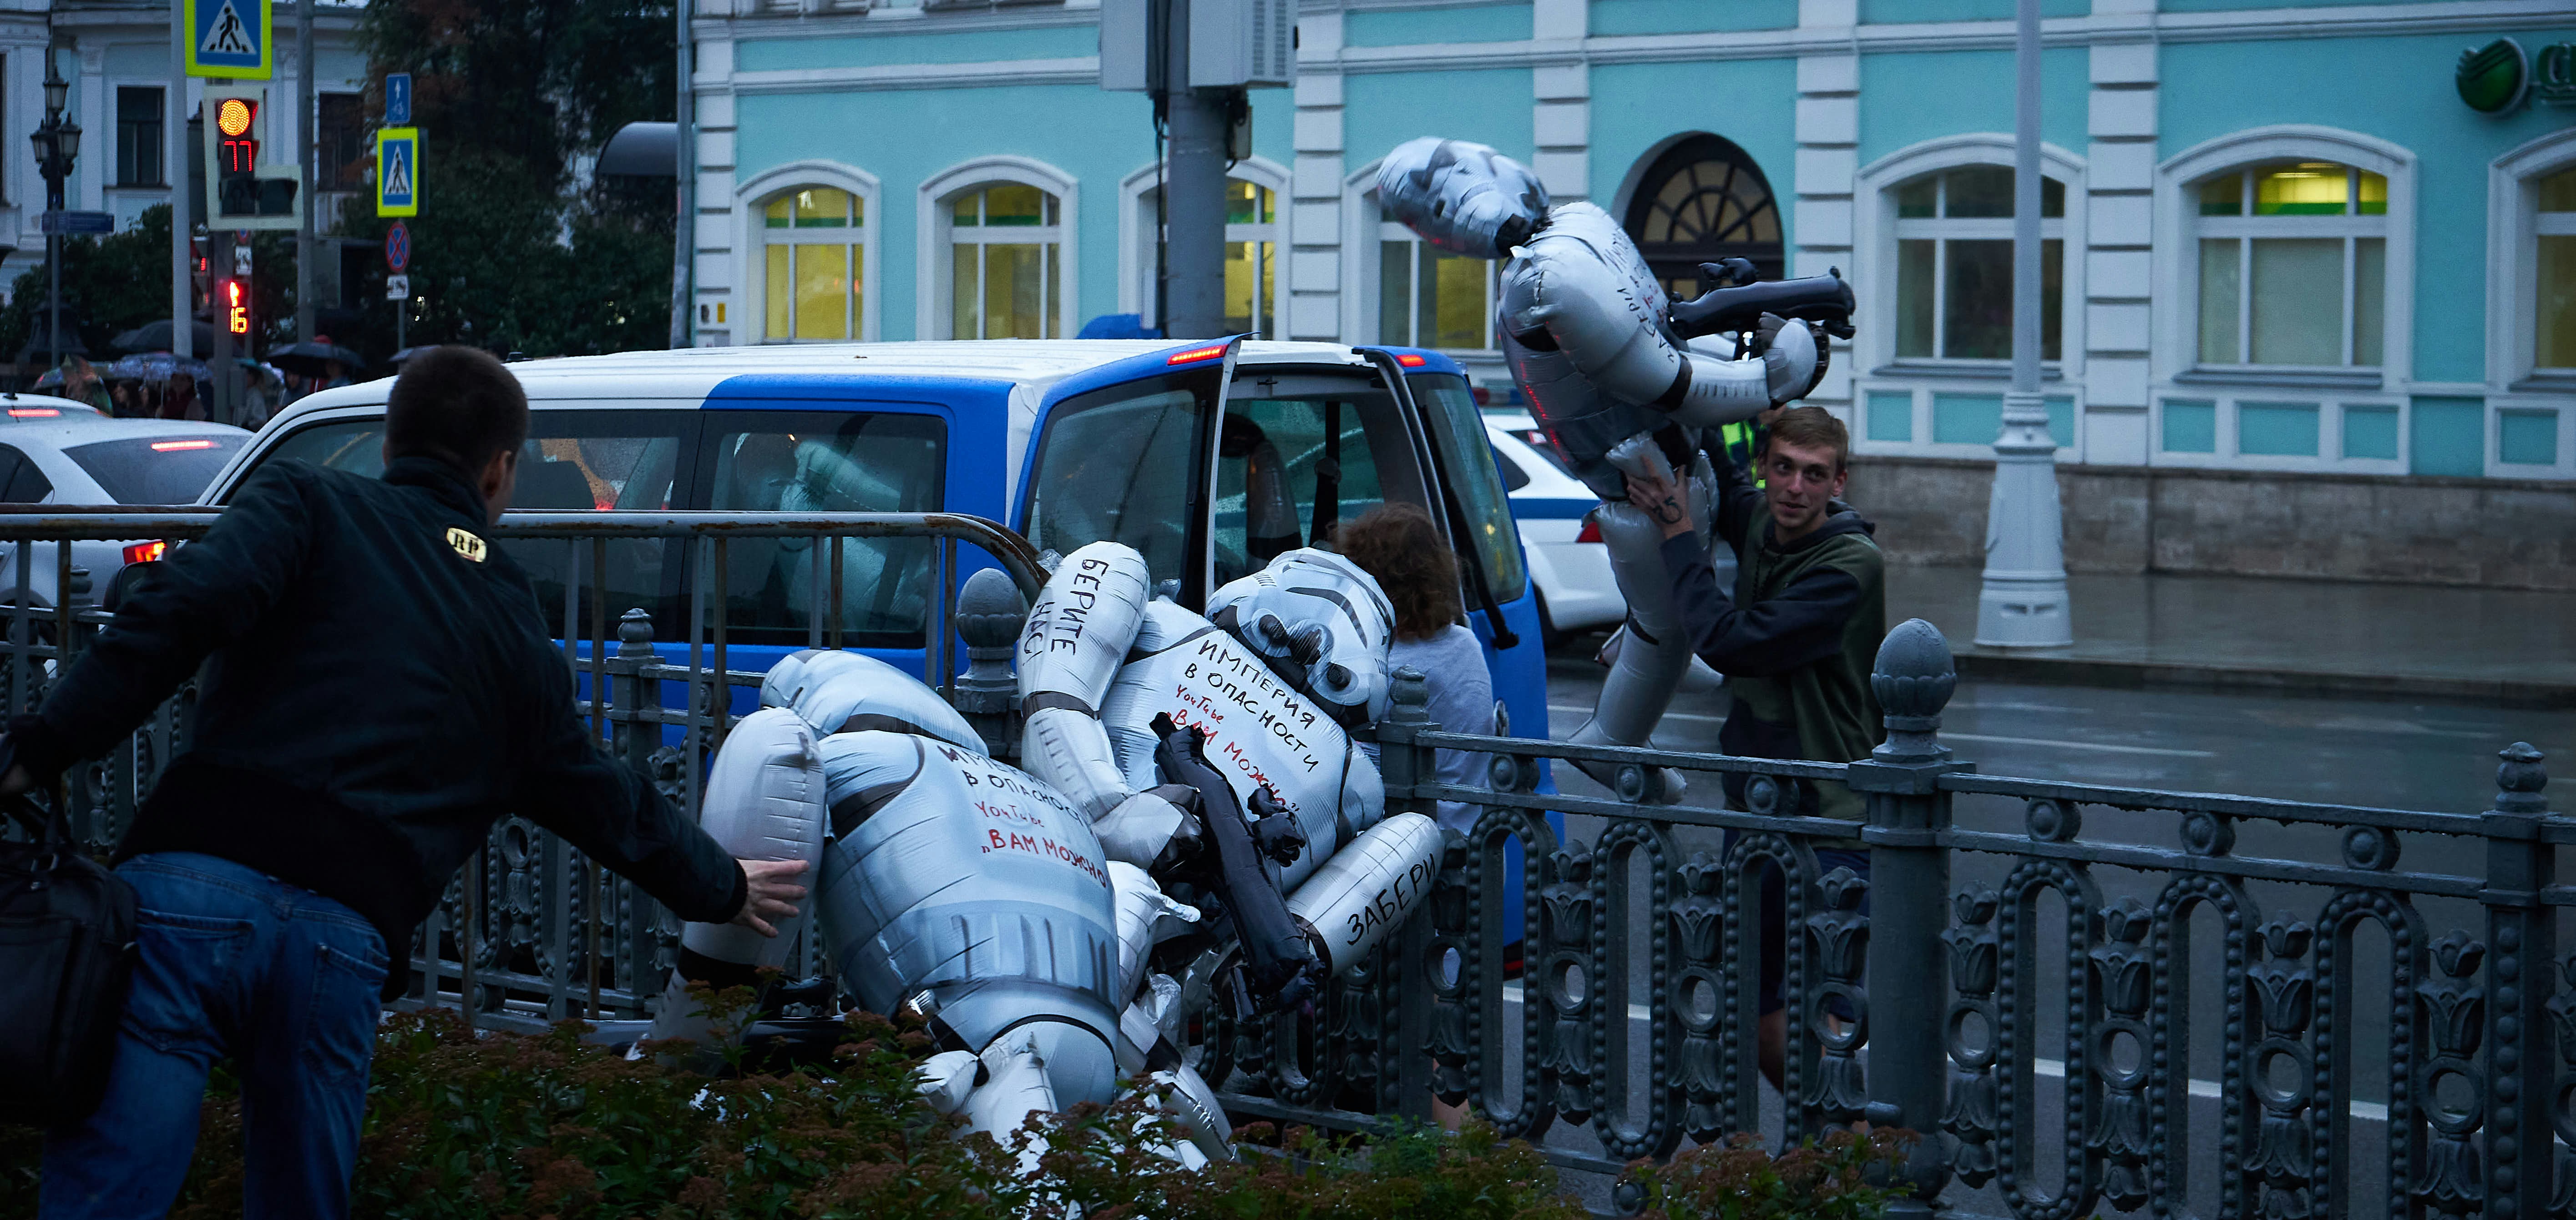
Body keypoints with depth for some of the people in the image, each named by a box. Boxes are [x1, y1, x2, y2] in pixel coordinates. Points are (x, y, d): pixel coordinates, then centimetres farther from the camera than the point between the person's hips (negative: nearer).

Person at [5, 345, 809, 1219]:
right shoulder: (517, 638, 23)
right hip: (346, 943, 3)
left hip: (193, 888, -2)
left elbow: (179, 614, -6)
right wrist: (725, 890, 51)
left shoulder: (307, 506, 12)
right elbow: (608, 802, 34)